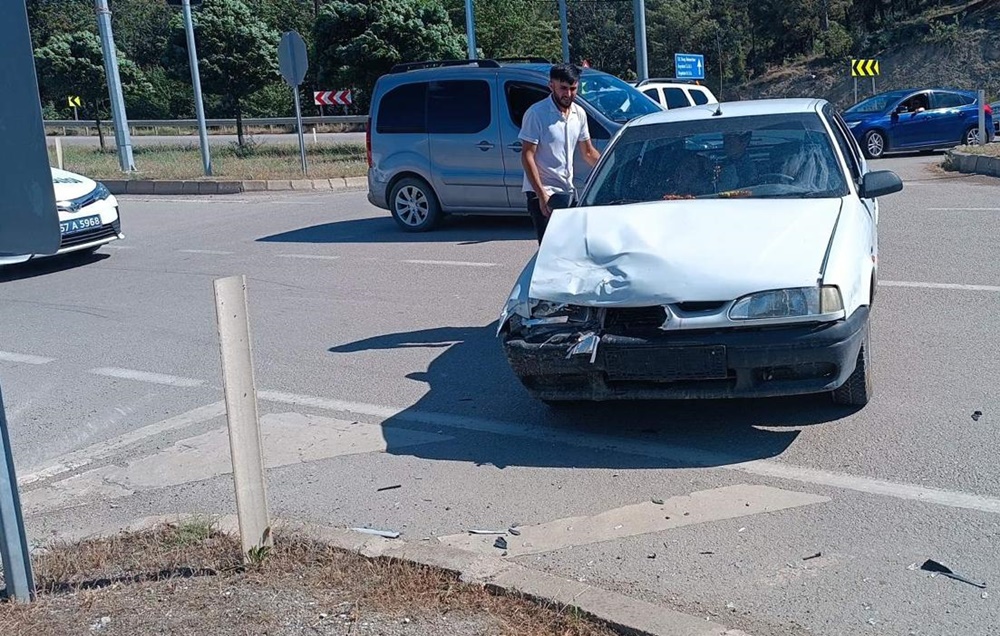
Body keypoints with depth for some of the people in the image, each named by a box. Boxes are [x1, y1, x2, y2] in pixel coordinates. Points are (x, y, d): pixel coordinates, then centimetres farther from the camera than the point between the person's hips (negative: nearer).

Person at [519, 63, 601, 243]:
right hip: (543, 192, -7)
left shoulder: (579, 114, 7)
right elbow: (527, 156, -15)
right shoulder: (536, 114, -13)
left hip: (568, 191, 7)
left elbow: (588, 152, 19)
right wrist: (541, 194, -21)